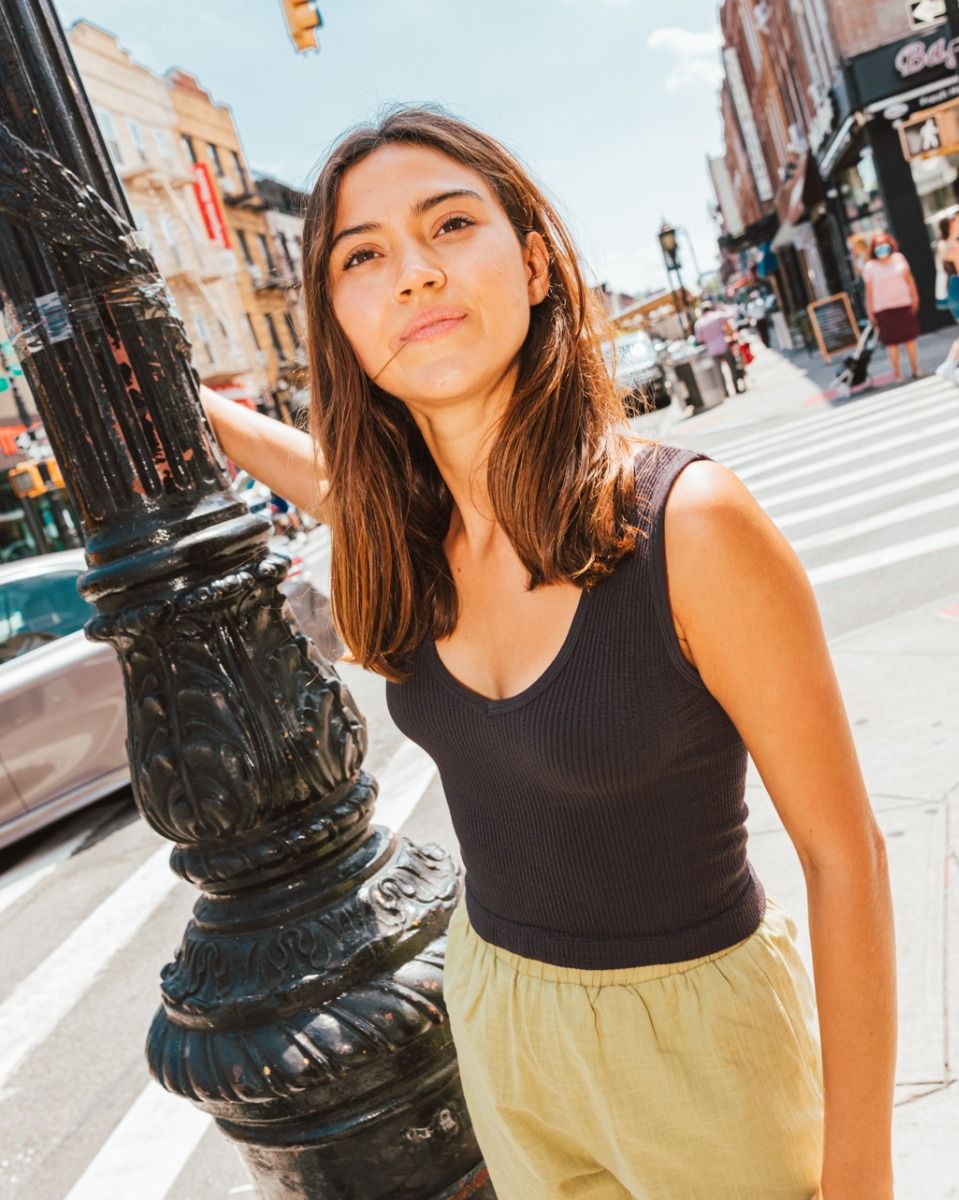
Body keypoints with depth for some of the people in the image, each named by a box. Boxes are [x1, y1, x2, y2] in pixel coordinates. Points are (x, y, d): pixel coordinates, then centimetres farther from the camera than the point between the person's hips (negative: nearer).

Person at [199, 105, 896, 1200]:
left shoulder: (687, 521, -26)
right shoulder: (398, 522, -10)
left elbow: (843, 853, -18)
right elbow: (327, 460, 16)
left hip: (699, 1033, -5)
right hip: (494, 1015, 5)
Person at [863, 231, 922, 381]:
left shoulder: (899, 258, 2)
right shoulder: (870, 267, -5)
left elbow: (909, 278, 7)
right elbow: (869, 290, -3)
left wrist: (915, 297, 2)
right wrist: (870, 312, -5)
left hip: (904, 304, 3)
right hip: (883, 309, -3)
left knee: (910, 338, 10)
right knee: (892, 342, -1)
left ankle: (915, 369, 20)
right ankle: (897, 373, 6)